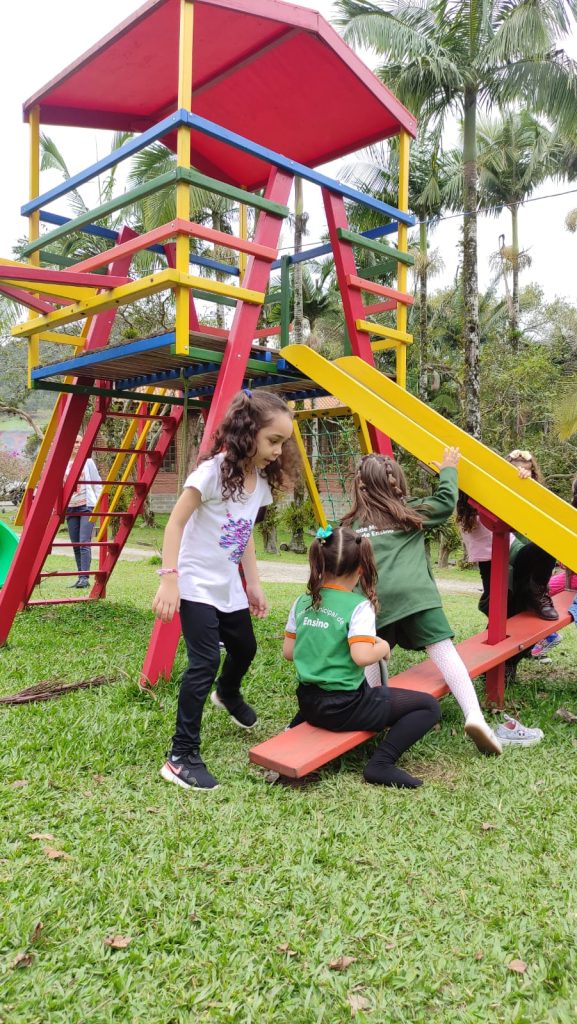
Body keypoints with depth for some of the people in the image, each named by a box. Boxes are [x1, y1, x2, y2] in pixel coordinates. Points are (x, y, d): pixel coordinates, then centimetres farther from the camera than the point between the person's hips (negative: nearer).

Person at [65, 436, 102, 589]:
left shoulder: (88, 462, 2)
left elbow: (97, 484, 4)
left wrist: (99, 504, -3)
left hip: (87, 506, -4)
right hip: (70, 507, 4)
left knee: (84, 543, -13)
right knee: (75, 545, 5)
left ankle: (85, 577, -16)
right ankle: (80, 577, 11)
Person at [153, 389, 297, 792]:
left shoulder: (262, 481, 2)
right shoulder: (213, 471, -21)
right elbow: (176, 523, -19)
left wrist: (254, 584, 13)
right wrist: (169, 579, -25)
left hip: (229, 587, 8)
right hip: (197, 586, -8)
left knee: (245, 648, 22)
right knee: (205, 663, -13)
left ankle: (228, 694, 56)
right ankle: (181, 757, 0)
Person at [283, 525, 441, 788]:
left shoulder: (302, 602, 2)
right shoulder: (358, 606, -15)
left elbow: (288, 652, 7)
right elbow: (362, 656, -26)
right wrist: (383, 647, -7)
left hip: (308, 703, 7)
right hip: (345, 708, -7)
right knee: (429, 706, 0)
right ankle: (381, 763, -11)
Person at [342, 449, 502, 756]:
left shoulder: (352, 523, 20)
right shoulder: (410, 512, 17)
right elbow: (447, 501, 21)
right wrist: (448, 470, 36)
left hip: (375, 600, 2)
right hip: (415, 594, -2)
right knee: (444, 651, -8)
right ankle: (474, 715, -22)